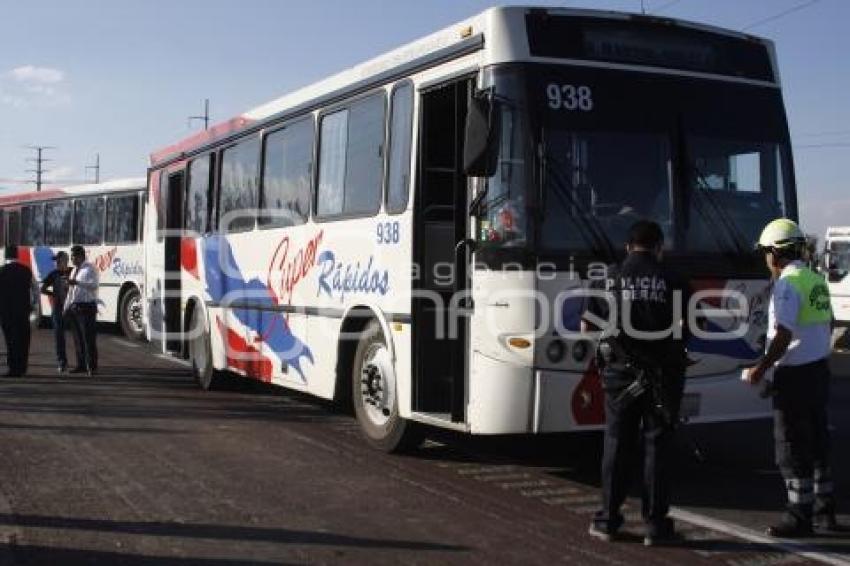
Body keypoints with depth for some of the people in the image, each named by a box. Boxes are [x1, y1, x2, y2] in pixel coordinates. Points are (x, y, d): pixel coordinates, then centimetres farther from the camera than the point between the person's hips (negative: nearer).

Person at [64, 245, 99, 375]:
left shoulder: (90, 269, -6)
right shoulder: (74, 270, 18)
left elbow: (94, 286, -20)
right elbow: (70, 290, 22)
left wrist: (77, 283, -28)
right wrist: (66, 307, 19)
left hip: (86, 307, -8)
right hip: (74, 307, 8)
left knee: (89, 338, -7)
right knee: (78, 338, 11)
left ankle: (92, 367, -5)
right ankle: (81, 365, 18)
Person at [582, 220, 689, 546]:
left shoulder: (609, 279, 2)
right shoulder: (671, 281, -4)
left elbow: (586, 327, 6)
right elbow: (690, 326, -6)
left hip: (619, 372, 2)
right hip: (662, 374, -1)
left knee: (617, 444, 10)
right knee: (656, 446, 5)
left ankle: (608, 521, 14)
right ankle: (656, 525, 7)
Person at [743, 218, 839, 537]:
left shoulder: (787, 284, -18)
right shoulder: (816, 280, 10)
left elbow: (783, 335, -23)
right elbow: (828, 325, 21)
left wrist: (761, 368, -17)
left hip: (795, 375, -9)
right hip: (819, 368, 9)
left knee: (792, 447, -1)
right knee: (817, 441, 17)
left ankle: (799, 515, 5)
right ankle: (824, 509, 26)